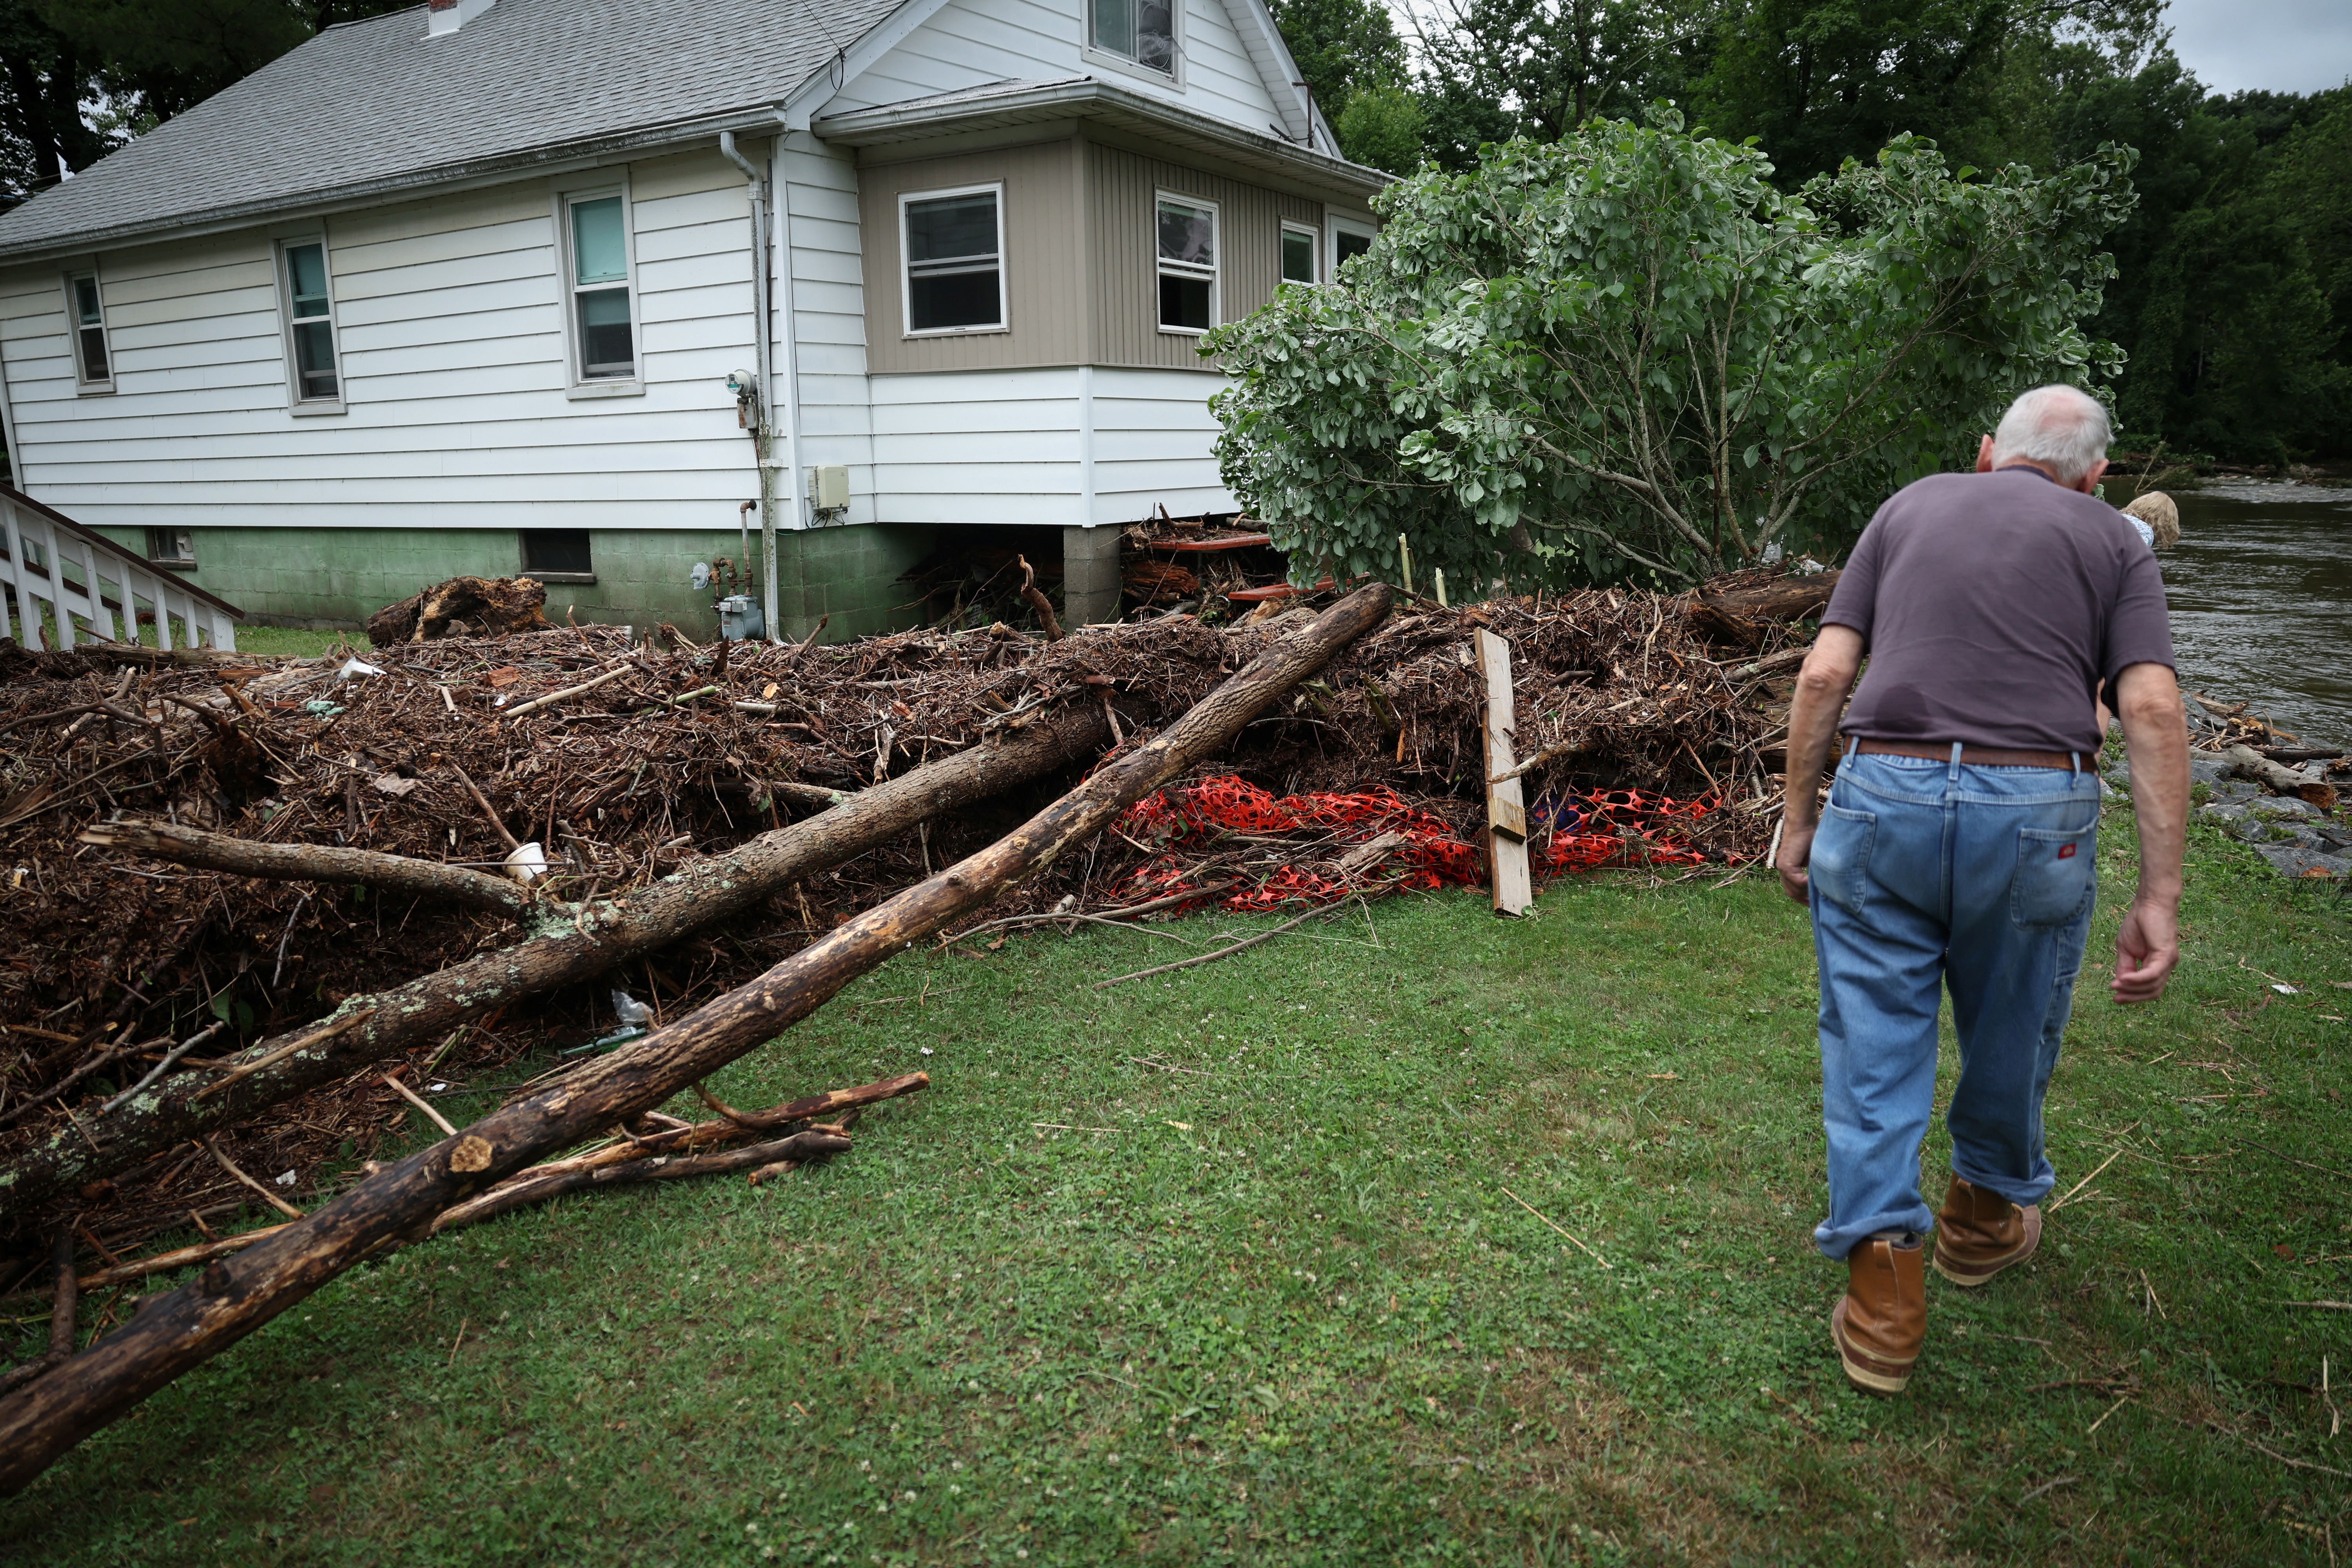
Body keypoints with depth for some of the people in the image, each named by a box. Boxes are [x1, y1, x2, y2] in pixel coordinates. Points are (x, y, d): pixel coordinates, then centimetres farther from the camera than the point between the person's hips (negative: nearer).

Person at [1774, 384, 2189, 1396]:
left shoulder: (1909, 507, 16)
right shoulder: (2114, 540, 13)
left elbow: (1823, 677, 5)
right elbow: (2153, 711, -2)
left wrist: (1797, 821, 11)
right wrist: (2160, 898, -4)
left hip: (1884, 793, 0)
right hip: (2037, 812, 0)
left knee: (1873, 1039, 9)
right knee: (2013, 1034, 21)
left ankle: (1884, 1278, 6)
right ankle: (1987, 1215, 42)